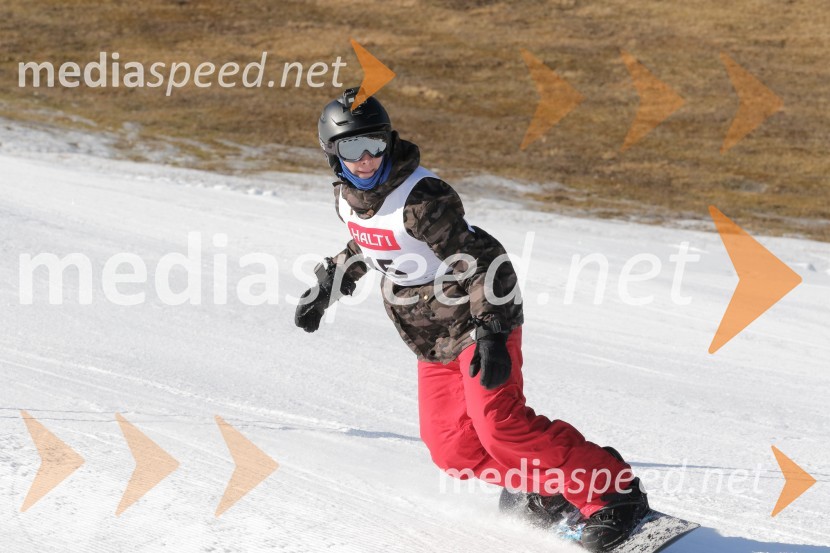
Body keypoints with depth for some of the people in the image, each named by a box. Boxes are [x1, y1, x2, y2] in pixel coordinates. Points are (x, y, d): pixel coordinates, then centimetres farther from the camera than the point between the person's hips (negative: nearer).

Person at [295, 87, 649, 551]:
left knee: (500, 423, -21)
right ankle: (545, 490, 15)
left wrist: (490, 334, -33)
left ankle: (614, 494, -15)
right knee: (449, 446, 0)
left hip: (478, 320, -8)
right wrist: (326, 288, 25)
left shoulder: (421, 199, -25)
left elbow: (485, 262, -26)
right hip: (433, 341, 8)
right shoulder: (347, 196, 0)